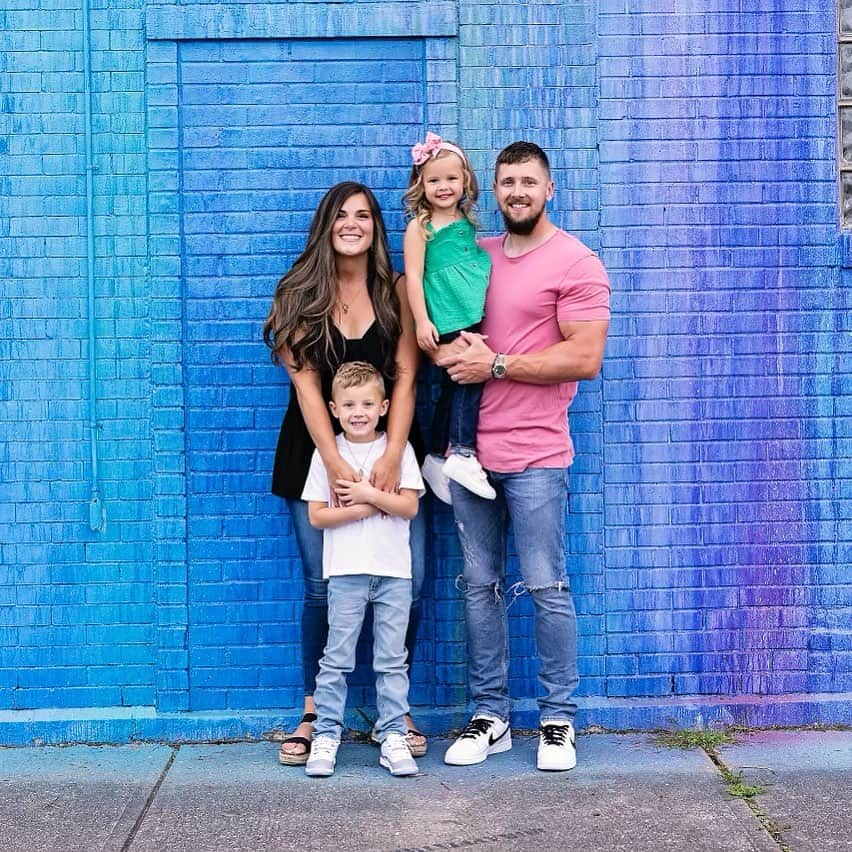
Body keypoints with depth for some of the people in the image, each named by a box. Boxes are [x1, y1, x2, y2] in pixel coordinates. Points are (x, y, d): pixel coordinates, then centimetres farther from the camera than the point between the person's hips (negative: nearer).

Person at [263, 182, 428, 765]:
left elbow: (405, 377, -6)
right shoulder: (300, 295, 1)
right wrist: (337, 464, -18)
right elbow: (305, 383, -7)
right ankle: (314, 713, 13)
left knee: (409, 581, -5)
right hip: (318, 452, 0)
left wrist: (391, 455, -18)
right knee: (322, 585, -1)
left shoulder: (396, 291, 1)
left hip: (388, 449, 1)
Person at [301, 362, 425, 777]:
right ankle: (325, 736, 8)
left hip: (393, 571, 1)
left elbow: (409, 506, -3)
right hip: (346, 571, -1)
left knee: (392, 660, 5)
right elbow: (317, 516, -1)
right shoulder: (327, 452, 4)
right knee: (336, 659, 1)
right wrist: (361, 510, -12)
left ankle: (393, 738, 11)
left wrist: (367, 493, -13)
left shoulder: (399, 449, 4)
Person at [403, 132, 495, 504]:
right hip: (446, 321, -7)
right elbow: (413, 276, -8)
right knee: (469, 375, -17)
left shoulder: (466, 221, 14)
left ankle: (437, 459, 21)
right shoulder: (420, 226, -4)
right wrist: (422, 321, -14)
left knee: (455, 385, 11)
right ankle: (462, 454, -11)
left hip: (473, 316, 7)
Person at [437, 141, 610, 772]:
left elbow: (586, 358, -13)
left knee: (547, 589, 0)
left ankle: (558, 721, 13)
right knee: (479, 587, 9)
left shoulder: (575, 263, -5)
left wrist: (496, 365, -13)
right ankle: (490, 717, 19)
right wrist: (449, 352, 3)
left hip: (535, 457, -5)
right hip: (470, 449, 6)